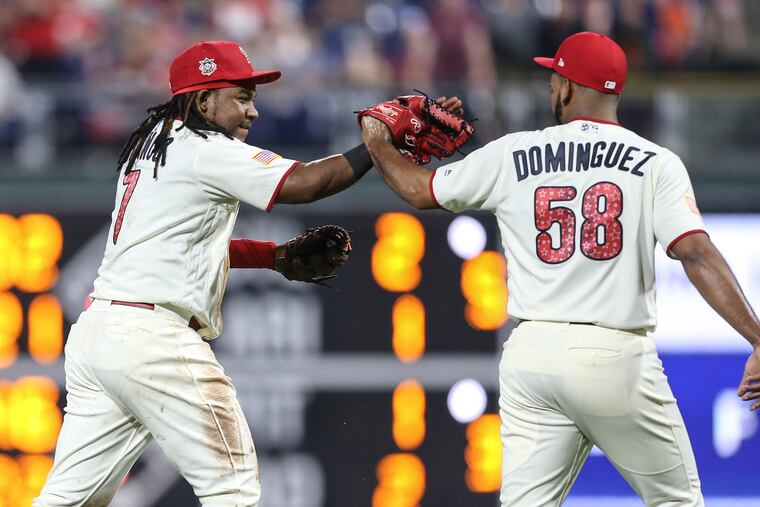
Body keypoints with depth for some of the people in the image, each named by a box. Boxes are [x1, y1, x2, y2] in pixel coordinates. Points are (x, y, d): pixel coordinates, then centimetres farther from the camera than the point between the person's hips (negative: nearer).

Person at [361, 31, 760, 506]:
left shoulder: (511, 156, 6)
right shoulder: (656, 163, -1)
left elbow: (420, 190, 19)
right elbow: (696, 253, -14)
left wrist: (378, 146, 40)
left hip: (533, 355, 2)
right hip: (619, 359, -2)